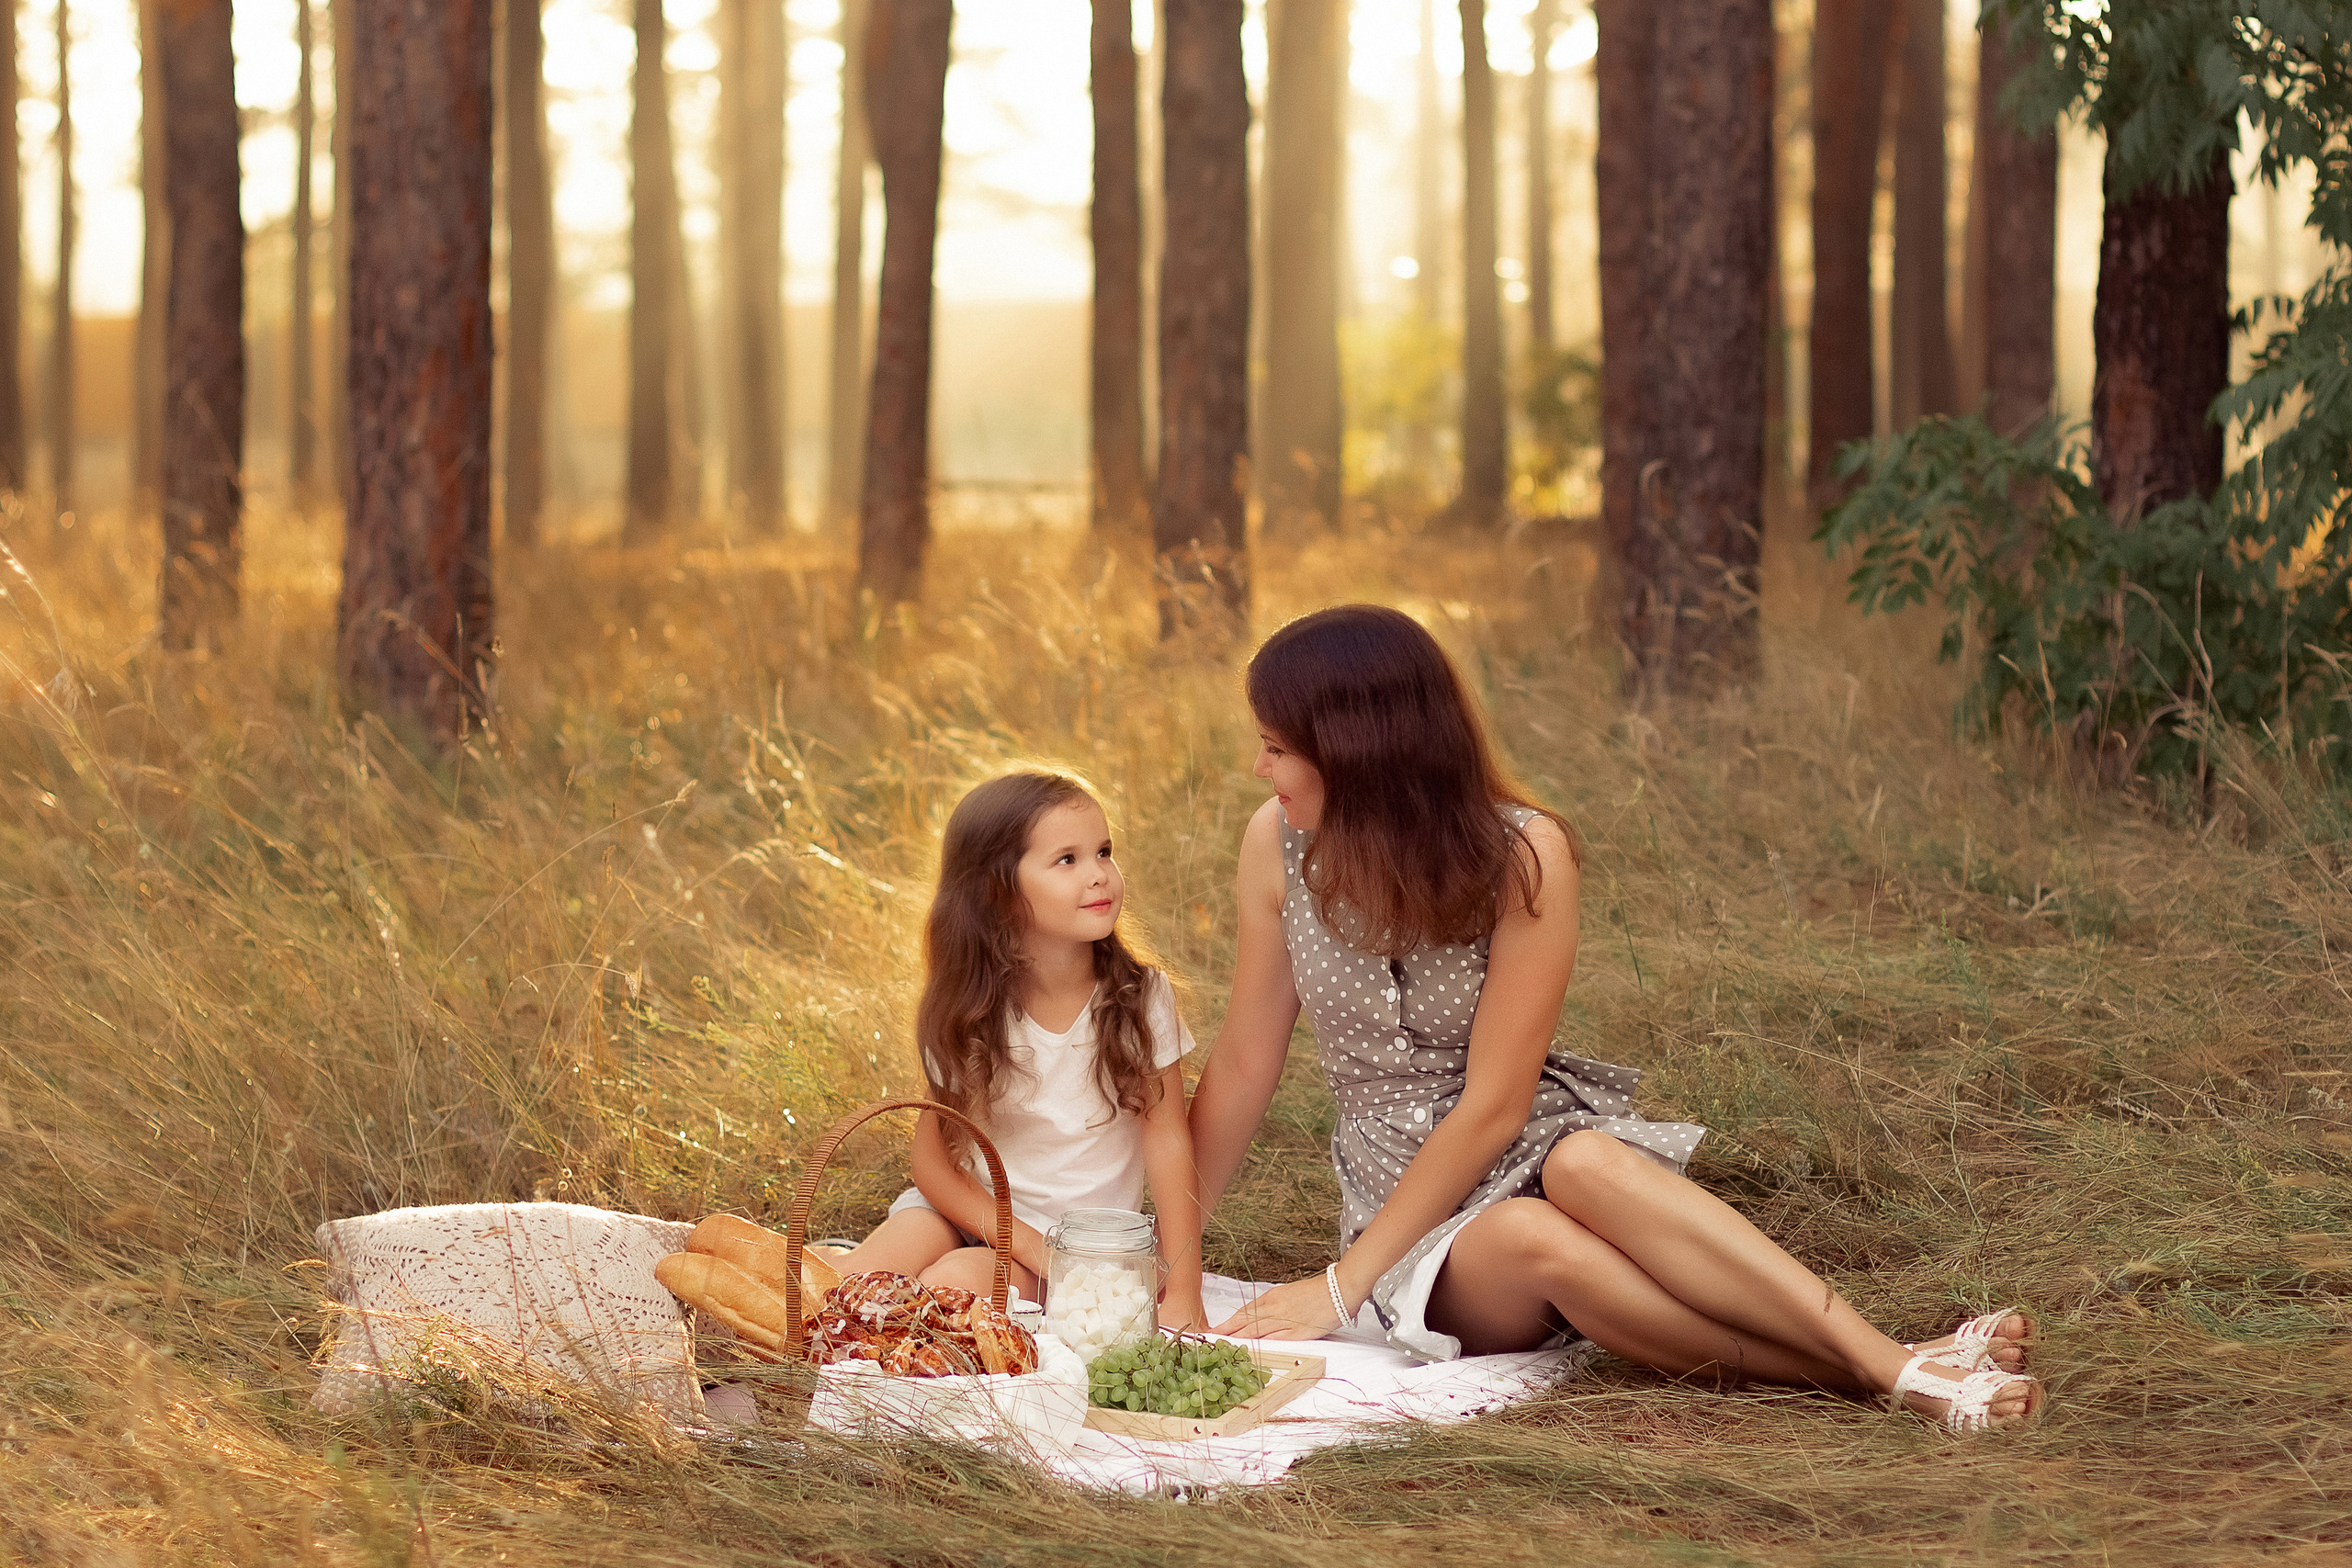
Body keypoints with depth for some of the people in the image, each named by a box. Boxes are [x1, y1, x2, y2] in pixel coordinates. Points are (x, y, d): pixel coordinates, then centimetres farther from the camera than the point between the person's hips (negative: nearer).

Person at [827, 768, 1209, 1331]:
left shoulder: (1141, 996, -11)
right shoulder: (968, 1011, -9)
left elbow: (1168, 1142, -9)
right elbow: (934, 1160, -6)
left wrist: (1182, 1294, -15)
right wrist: (1033, 1247, -18)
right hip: (969, 1207, 1)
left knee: (955, 1282, -30)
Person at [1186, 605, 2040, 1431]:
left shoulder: (1521, 853, -16)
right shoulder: (1279, 845, -7)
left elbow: (1493, 1105, -16)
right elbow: (1242, 1068, 2)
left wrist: (1344, 1284, -16)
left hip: (1533, 1151, -1)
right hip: (1404, 1201, 1)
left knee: (1583, 1167, -38)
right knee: (1530, 1241, -35)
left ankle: (1902, 1363, -42)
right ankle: (1897, 1381, -39)